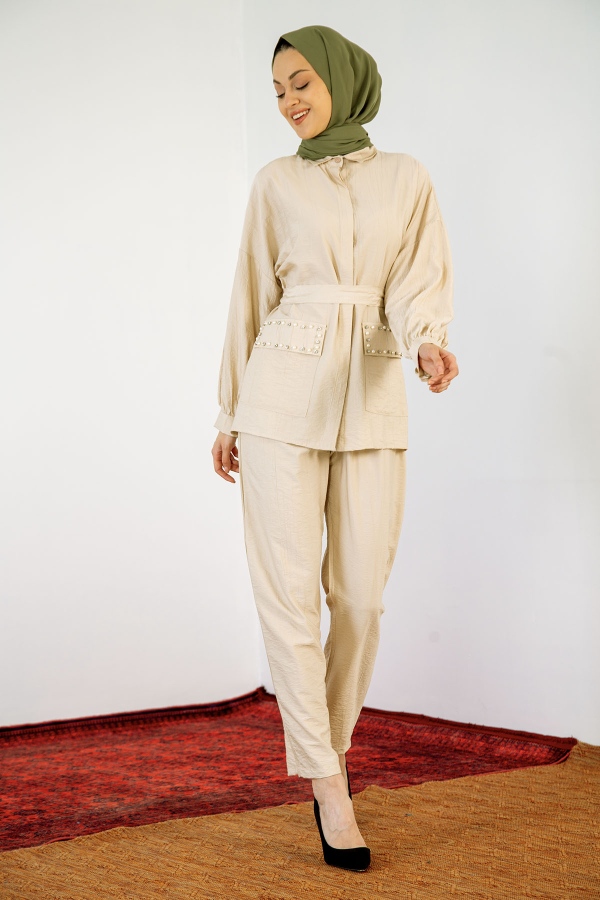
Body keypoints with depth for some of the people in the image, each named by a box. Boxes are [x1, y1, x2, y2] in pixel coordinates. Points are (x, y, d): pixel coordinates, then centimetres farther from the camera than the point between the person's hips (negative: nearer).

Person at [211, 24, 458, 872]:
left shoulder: (407, 178, 9)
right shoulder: (275, 183, 8)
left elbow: (418, 282, -1)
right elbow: (252, 299, 10)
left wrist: (429, 343, -23)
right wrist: (230, 414, 9)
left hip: (374, 402, 1)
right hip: (284, 394, -1)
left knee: (363, 596, 1)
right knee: (290, 591, -6)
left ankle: (328, 749, 24)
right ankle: (331, 790, 1)